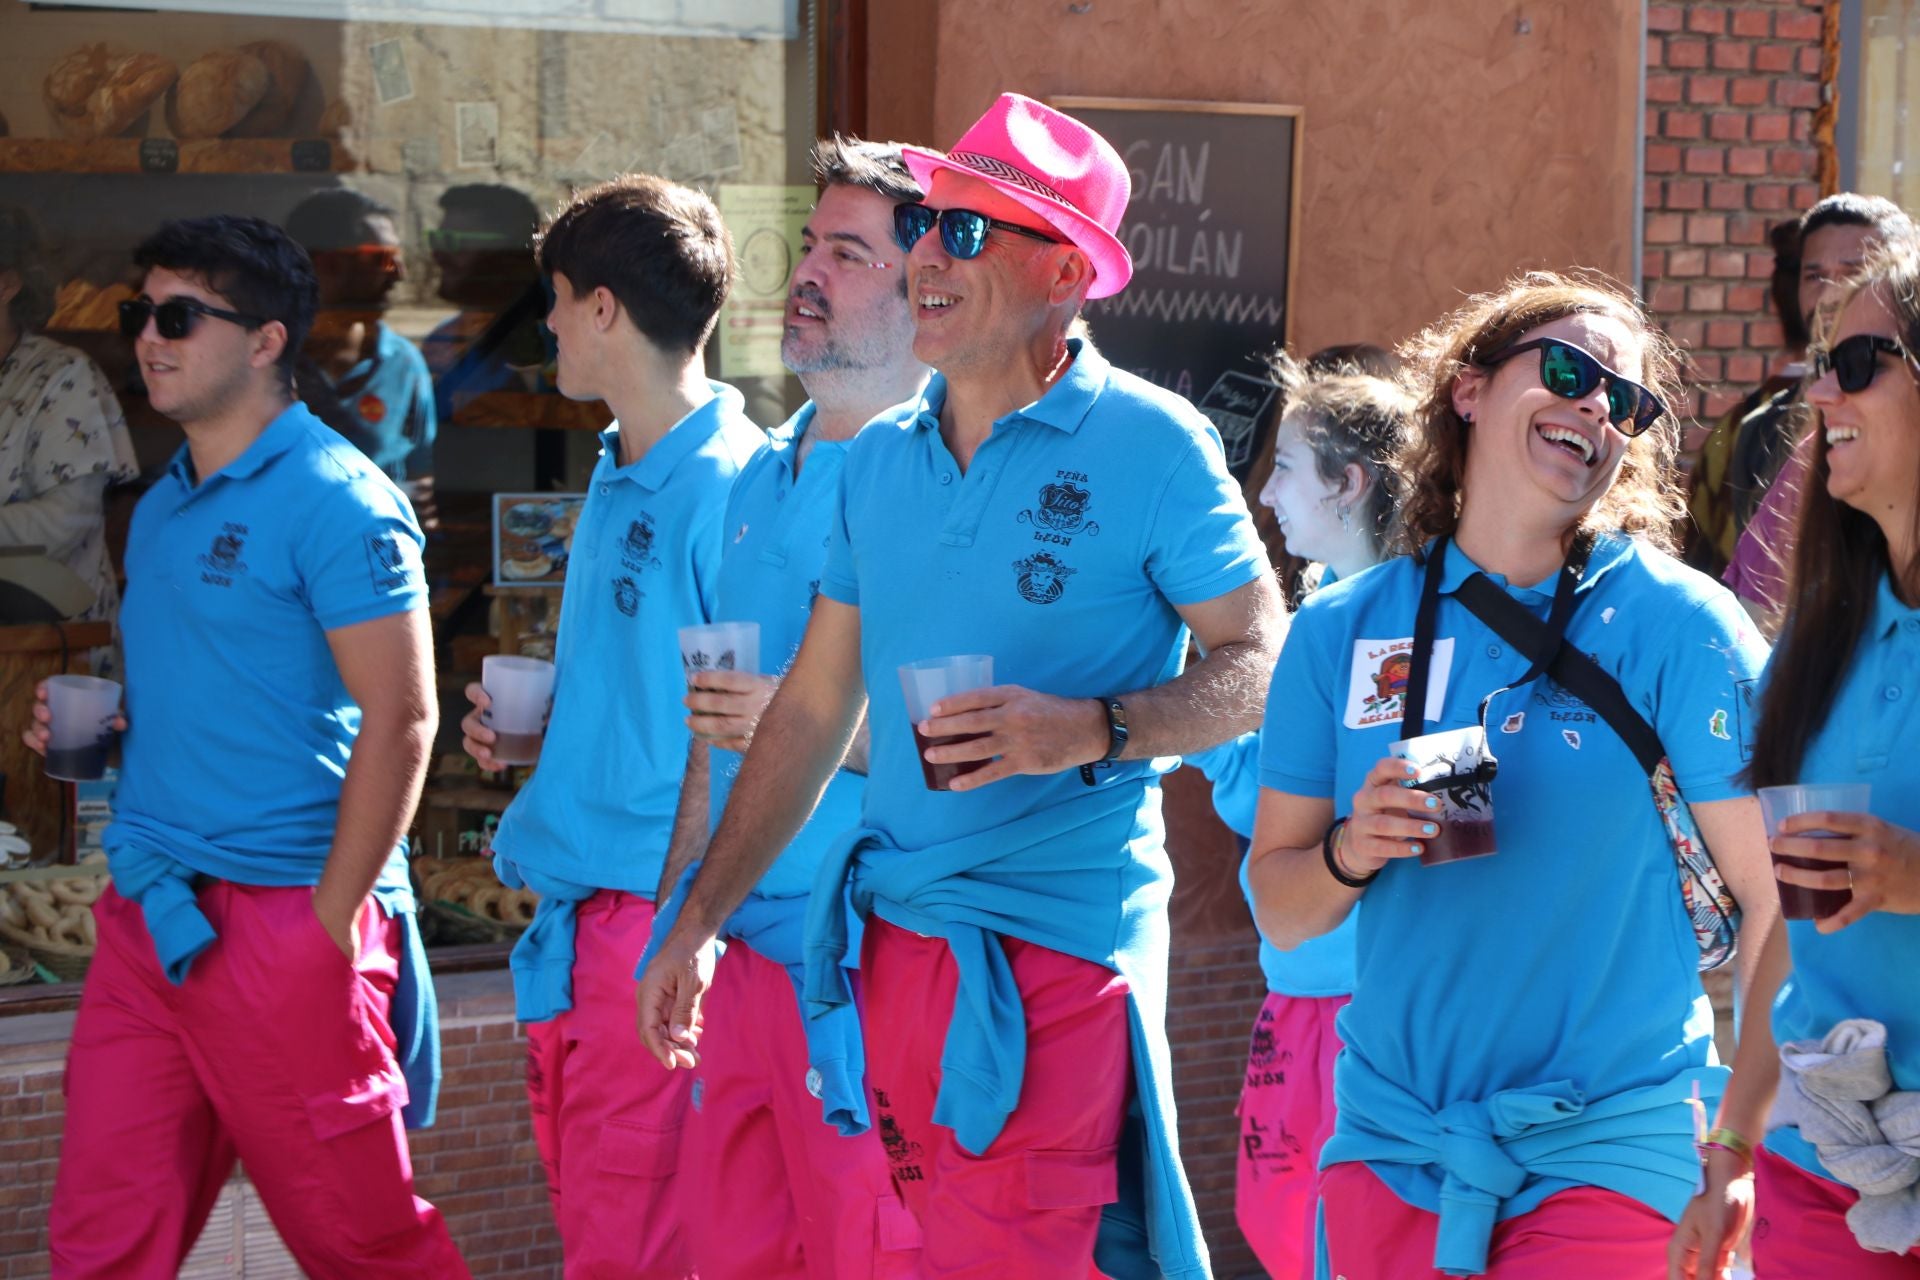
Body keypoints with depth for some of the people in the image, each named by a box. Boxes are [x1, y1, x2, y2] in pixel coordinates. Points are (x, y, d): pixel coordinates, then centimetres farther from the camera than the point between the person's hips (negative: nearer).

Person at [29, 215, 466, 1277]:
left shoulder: (333, 501, -10)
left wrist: (334, 918, -16)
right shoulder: (164, 507, 15)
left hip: (277, 918, -8)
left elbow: (399, 720, -15)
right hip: (145, 913, 8)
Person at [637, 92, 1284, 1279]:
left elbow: (1258, 667, -6)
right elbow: (816, 705, 16)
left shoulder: (1148, 443, -6)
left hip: (1055, 944, -6)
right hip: (898, 937, 6)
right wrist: (701, 917, 14)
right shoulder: (880, 459, 11)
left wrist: (1087, 730, -23)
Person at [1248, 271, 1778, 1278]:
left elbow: (1779, 901, -7)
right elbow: (1279, 910, 7)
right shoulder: (1340, 631, 3)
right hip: (1388, 1145, 3)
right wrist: (1355, 848, -13)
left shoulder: (1677, 623, -5)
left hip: (1610, 1154, -3)